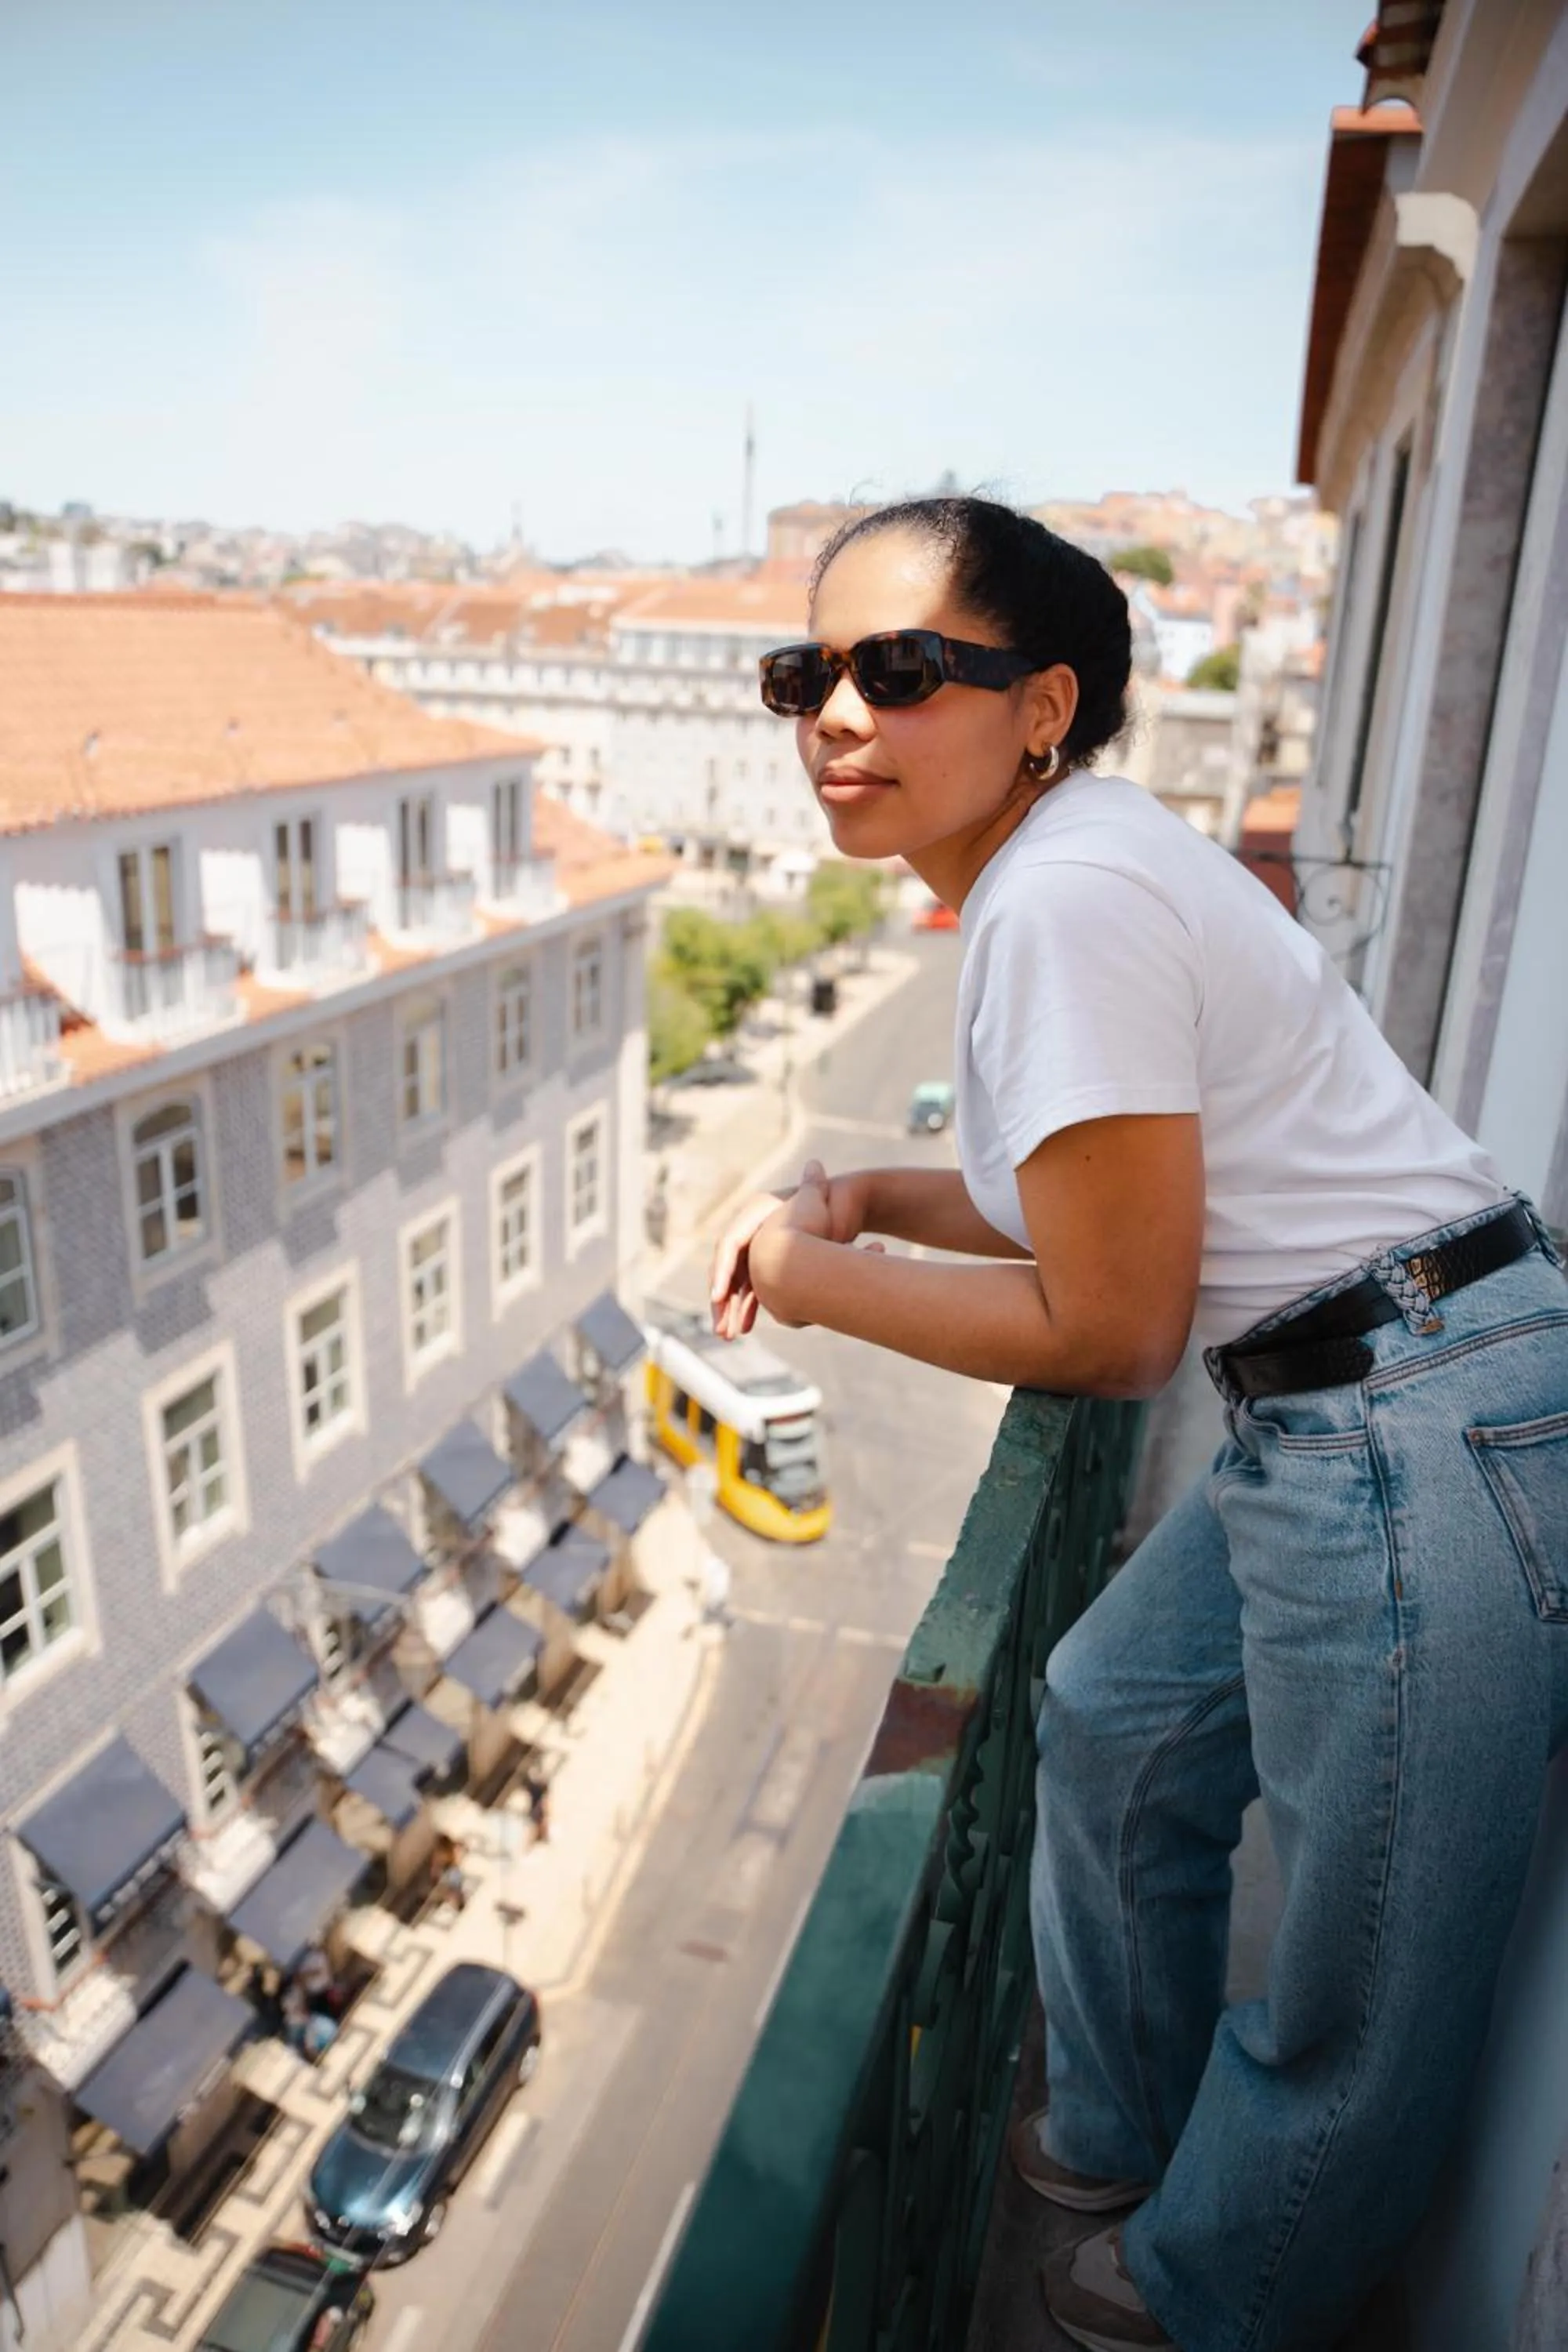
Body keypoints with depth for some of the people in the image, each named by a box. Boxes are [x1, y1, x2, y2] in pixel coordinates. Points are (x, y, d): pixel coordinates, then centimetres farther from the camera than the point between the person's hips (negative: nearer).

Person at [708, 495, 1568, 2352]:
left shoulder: (1065, 899, -23)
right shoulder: (1051, 864, 8)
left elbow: (1109, 1332, -18)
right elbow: (1103, 1196, 16)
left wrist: (817, 1280, -7)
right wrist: (865, 1199, 4)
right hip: (1322, 1420, 11)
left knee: (1357, 1986, 13)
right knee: (1115, 1725, 26)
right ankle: (1116, 2137, 51)